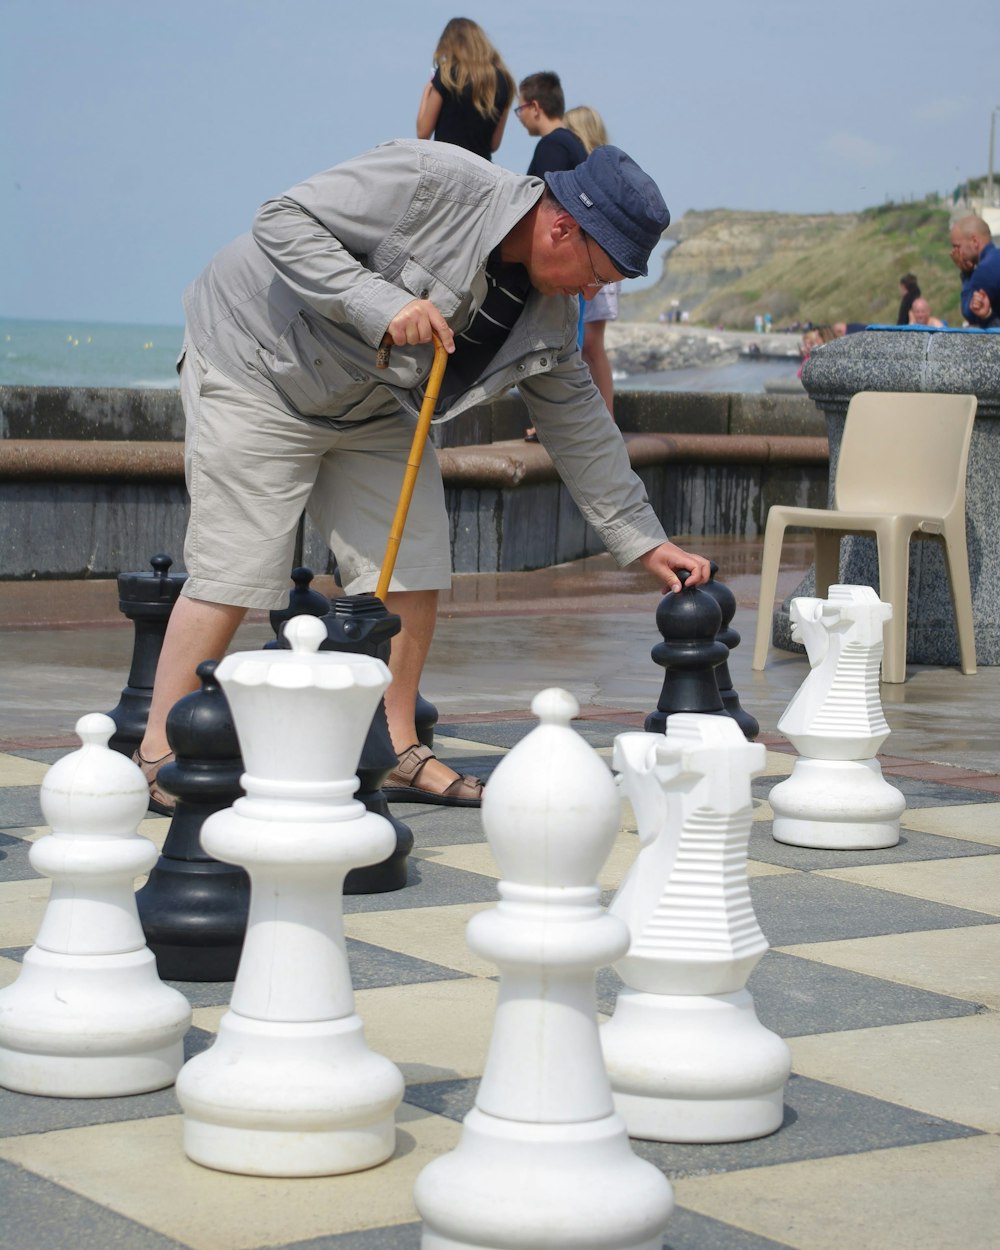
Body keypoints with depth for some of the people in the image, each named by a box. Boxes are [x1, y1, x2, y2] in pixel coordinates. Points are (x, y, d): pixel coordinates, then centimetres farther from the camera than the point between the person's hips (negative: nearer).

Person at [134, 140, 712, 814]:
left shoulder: (550, 314, -4)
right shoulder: (433, 183, -27)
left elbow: (582, 425, 5)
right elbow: (284, 220, -27)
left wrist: (645, 541, 4)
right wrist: (381, 304, -36)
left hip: (368, 406, 8)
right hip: (259, 365, -7)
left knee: (415, 571, 0)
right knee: (237, 571, -11)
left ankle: (397, 750, 12)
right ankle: (160, 756, -2)